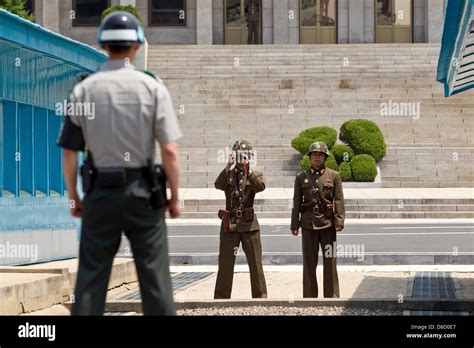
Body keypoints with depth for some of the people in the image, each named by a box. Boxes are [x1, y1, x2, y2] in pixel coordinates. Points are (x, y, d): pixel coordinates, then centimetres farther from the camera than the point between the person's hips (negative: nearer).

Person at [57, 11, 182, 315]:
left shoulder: (84, 90, 0)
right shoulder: (152, 87, -5)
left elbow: (69, 152, 1)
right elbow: (170, 151, -9)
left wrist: (73, 197, 12)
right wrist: (175, 197, 1)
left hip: (100, 191, 2)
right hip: (142, 192, -1)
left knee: (91, 275, 6)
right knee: (154, 274, 4)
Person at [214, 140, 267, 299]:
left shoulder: (256, 175, 7)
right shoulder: (227, 175, 8)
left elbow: (260, 186, -17)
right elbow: (218, 185, -15)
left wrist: (248, 170, -31)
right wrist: (228, 168, -29)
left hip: (249, 224, 0)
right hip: (229, 224, 0)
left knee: (256, 263, 1)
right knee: (225, 264, 2)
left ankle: (260, 296, 8)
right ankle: (221, 298, 7)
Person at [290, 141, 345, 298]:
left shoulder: (334, 176, 4)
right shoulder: (301, 177, 7)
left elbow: (339, 200, -1)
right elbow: (296, 202, 7)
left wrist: (339, 221, -11)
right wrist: (294, 224, 2)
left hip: (327, 222, -1)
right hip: (308, 223, 1)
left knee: (330, 261, -1)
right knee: (309, 261, 4)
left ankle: (332, 296, 4)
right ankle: (309, 296, 10)